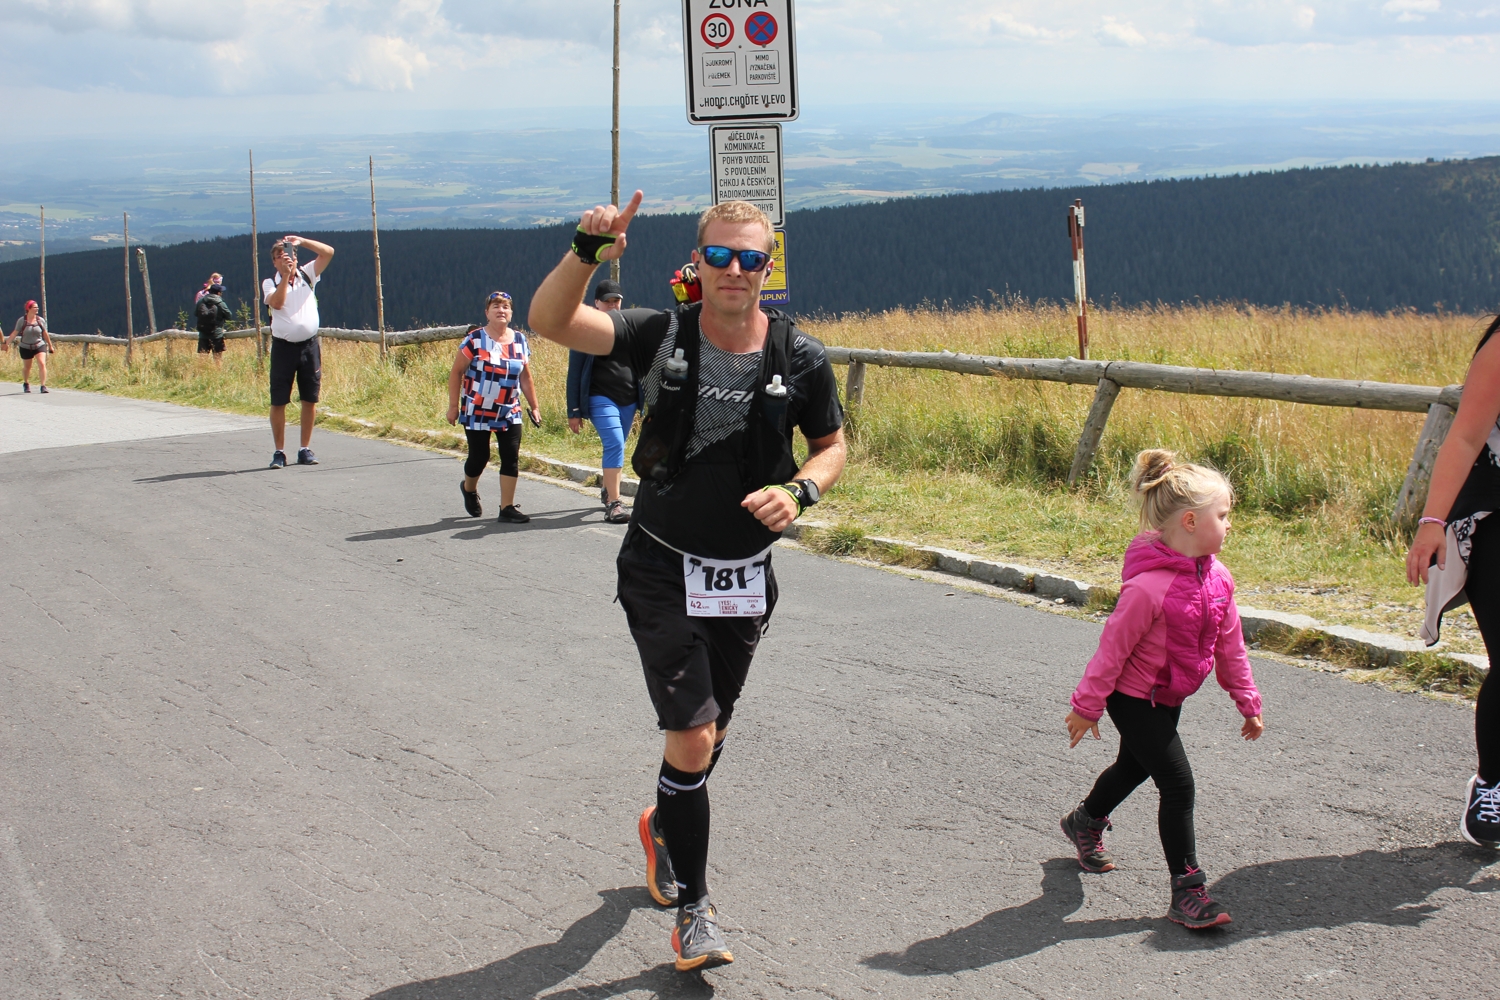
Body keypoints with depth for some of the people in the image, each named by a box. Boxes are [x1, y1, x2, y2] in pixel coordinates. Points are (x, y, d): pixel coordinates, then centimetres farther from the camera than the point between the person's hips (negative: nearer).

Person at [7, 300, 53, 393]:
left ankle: (43, 386, -17)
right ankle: (26, 384, 40)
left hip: (39, 346, 0)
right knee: (26, 367, 15)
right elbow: (15, 333, -3)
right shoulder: (21, 321, -7)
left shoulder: (41, 320, -2)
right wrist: (6, 343, -8)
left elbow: (45, 334, 8)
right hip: (26, 348, 0)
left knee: (42, 364, -19)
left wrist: (50, 346, 14)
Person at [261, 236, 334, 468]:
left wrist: (300, 241, -5)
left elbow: (328, 252, 1)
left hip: (309, 345, 2)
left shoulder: (307, 275, 8)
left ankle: (305, 449, 15)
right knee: (278, 401, -3)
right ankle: (279, 451, 3)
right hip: (283, 346, -2)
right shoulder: (270, 283, 3)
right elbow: (277, 302, -17)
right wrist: (286, 275, -19)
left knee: (310, 399, 6)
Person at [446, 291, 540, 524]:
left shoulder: (520, 340, 4)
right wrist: (453, 406, -9)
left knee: (511, 457, -4)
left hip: (509, 413, 3)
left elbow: (525, 378, 11)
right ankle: (469, 489, 36)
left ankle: (507, 507, 3)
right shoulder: (475, 339, -8)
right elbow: (456, 372, -6)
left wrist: (534, 407, 10)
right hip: (477, 412, -3)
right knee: (479, 457, 4)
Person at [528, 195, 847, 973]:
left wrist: (800, 490, -14)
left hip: (745, 580, 3)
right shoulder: (661, 337, -11)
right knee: (692, 739, -11)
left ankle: (665, 825, 51)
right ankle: (693, 912, 5)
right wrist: (588, 250, -37)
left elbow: (831, 446, 7)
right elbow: (550, 320, -21)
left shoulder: (801, 359, -6)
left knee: (709, 733, 19)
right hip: (661, 569, -3)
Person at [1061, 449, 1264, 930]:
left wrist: (1247, 701, 12)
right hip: (1133, 697, -9)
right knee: (1177, 782, -11)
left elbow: (1230, 645, 7)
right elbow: (1113, 647, -23)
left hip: (1168, 698, 9)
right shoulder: (1148, 586, -31)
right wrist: (1087, 705, -16)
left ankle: (1085, 822, 54)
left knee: (1134, 766, 27)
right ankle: (1187, 890, -4)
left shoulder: (1217, 579, -6)